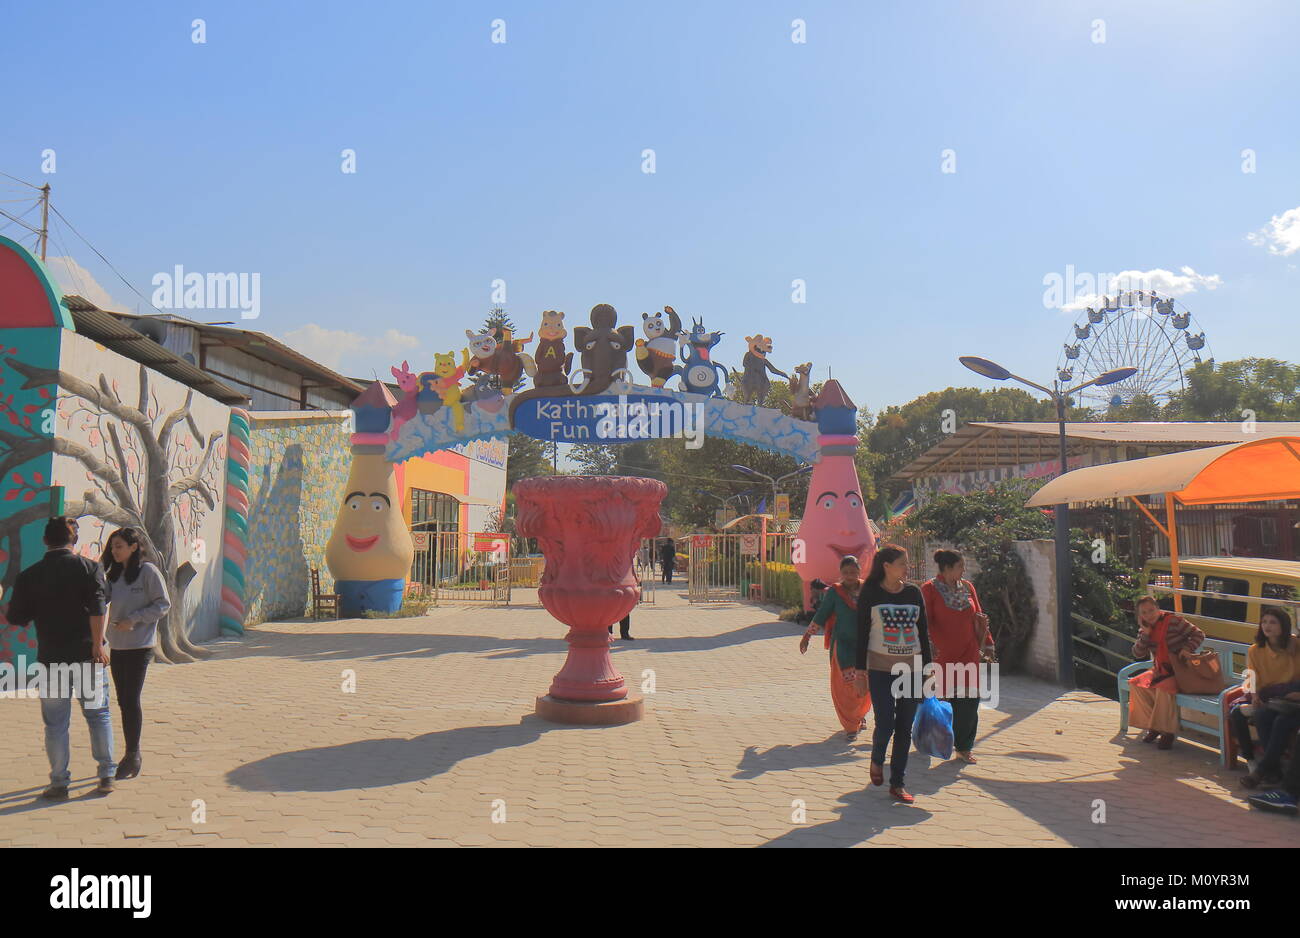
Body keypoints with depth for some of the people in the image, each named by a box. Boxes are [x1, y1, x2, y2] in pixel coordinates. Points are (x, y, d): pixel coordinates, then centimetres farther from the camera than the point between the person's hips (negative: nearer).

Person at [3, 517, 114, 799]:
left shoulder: (28, 575, 3)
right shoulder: (89, 567, -3)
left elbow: (16, 617, 6)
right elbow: (97, 608, -14)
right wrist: (97, 644, -11)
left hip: (51, 658, 1)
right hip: (86, 654, -1)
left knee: (55, 723, 8)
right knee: (98, 714, 9)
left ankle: (59, 783, 12)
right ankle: (106, 776, 12)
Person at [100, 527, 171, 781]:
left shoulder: (148, 571, -8)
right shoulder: (113, 574, 13)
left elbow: (163, 604, -9)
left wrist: (134, 619, -18)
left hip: (139, 646, -6)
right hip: (117, 646, 7)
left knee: (131, 700, -5)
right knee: (123, 700, 10)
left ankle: (132, 756, 5)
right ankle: (131, 754, 21)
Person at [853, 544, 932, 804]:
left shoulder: (914, 592, 6)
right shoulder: (870, 593, -3)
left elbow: (923, 632, 11)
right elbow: (861, 633, -2)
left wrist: (927, 666, 8)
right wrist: (860, 669, -4)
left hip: (911, 668, 3)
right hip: (881, 668, -3)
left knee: (905, 727, 5)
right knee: (885, 724, -7)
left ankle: (897, 783, 17)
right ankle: (876, 760, 25)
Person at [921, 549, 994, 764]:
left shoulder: (967, 587, 10)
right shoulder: (930, 589, -5)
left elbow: (978, 618, 15)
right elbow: (925, 622, -8)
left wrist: (985, 643, 13)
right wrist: (929, 647, -18)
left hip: (968, 652, 4)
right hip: (943, 653, -4)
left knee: (970, 699, 0)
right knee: (946, 698, 2)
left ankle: (963, 747, 10)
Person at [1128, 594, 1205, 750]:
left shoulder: (1174, 620, -11)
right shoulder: (1144, 628, 6)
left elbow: (1199, 635, -9)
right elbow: (1137, 653, 0)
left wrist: (1187, 649, -23)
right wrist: (1145, 635, -11)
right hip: (1159, 670, 6)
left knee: (1163, 688, -34)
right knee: (1135, 685, -15)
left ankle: (1168, 732, -20)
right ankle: (1153, 727, -4)